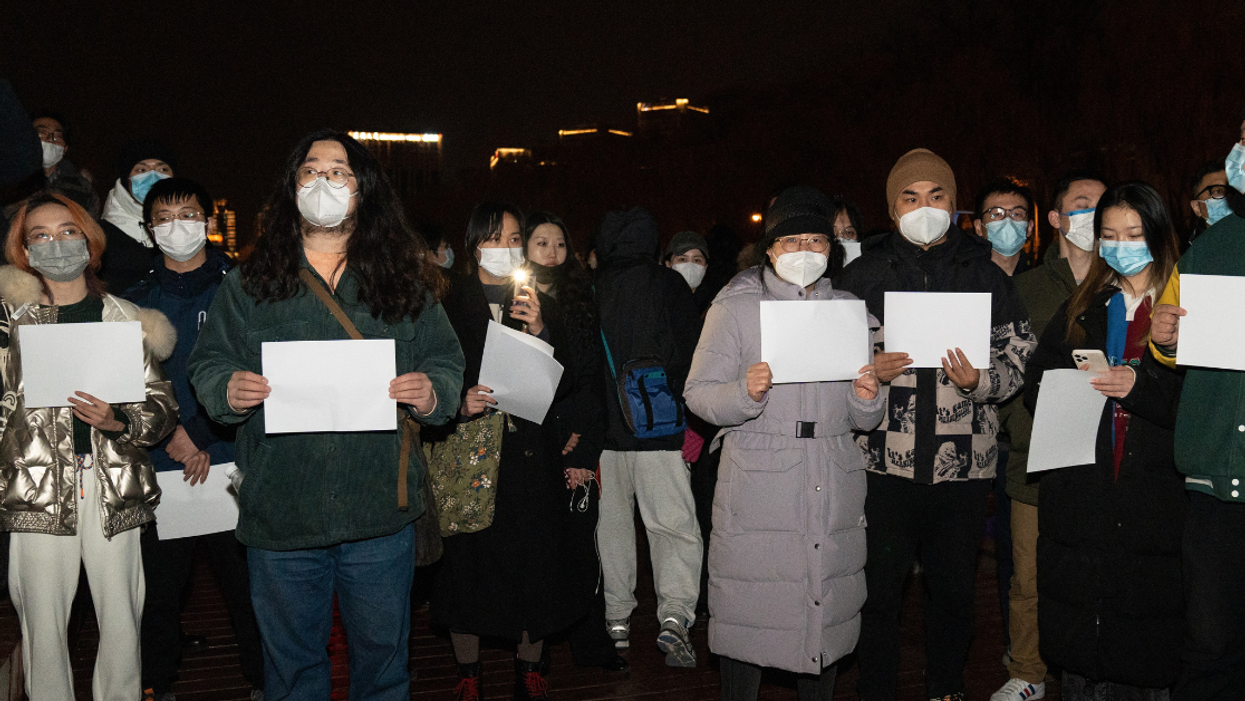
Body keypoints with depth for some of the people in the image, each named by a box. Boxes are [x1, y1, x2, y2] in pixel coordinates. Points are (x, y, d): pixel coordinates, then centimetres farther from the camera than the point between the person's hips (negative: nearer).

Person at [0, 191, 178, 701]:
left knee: (121, 624, 2)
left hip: (115, 490, 0)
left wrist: (117, 421, -12)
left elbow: (163, 406, 4)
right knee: (43, 624, 3)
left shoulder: (125, 320, 7)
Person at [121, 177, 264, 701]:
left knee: (245, 583, 2)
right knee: (160, 588, 8)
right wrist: (170, 433, -9)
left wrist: (203, 437, -11)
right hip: (160, 465, 2)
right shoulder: (136, 299, 11)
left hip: (229, 460, -2)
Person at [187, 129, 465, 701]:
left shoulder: (404, 280, 7)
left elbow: (446, 361, 8)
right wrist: (228, 390, -13)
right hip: (279, 512, 0)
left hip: (380, 510, 0)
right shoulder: (249, 282, 7)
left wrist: (431, 392, -13)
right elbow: (207, 364, 8)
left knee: (383, 654, 13)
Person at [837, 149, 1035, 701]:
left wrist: (979, 379, -12)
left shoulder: (986, 277, 10)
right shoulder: (862, 274, 7)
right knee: (878, 589, 3)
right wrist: (870, 371, -12)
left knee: (953, 590, 12)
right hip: (884, 462, -1)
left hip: (963, 464, 1)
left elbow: (1019, 361, 8)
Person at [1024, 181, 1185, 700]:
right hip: (1080, 497, 3)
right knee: (1078, 655, 5)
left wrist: (1141, 385, -18)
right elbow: (1036, 385, 13)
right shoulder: (1082, 308, 17)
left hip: (1153, 496, -3)